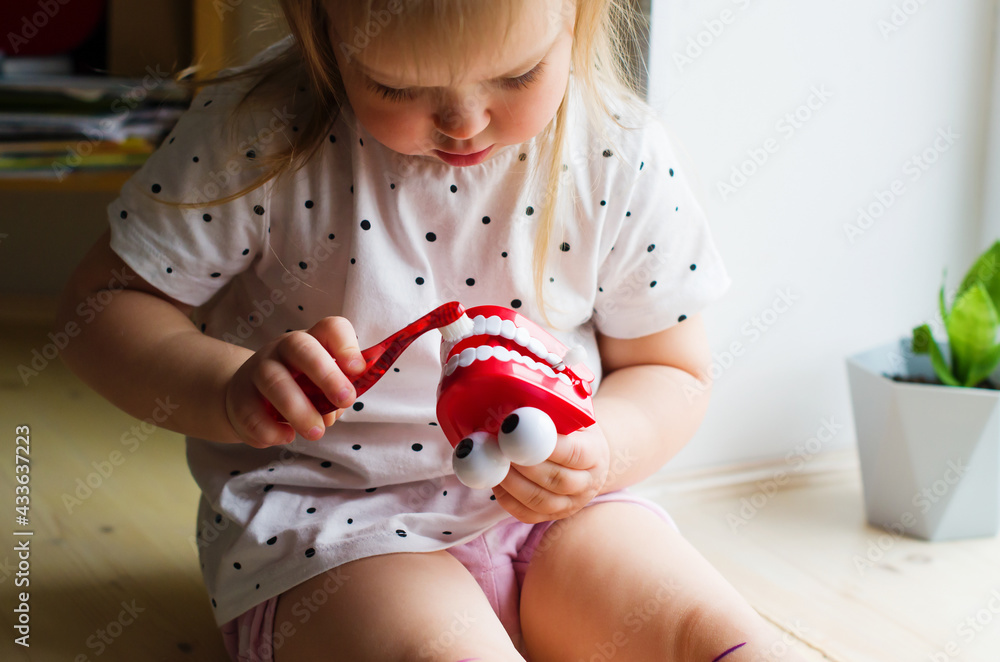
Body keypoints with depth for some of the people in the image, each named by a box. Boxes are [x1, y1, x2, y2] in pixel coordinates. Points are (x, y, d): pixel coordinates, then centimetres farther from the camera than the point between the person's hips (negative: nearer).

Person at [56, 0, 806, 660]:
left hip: (551, 507, 3)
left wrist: (601, 450, -18)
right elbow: (106, 303, -5)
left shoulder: (624, 158, -7)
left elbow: (669, 372, 4)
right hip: (322, 507, -2)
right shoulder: (260, 135, -13)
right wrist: (231, 388, -25)